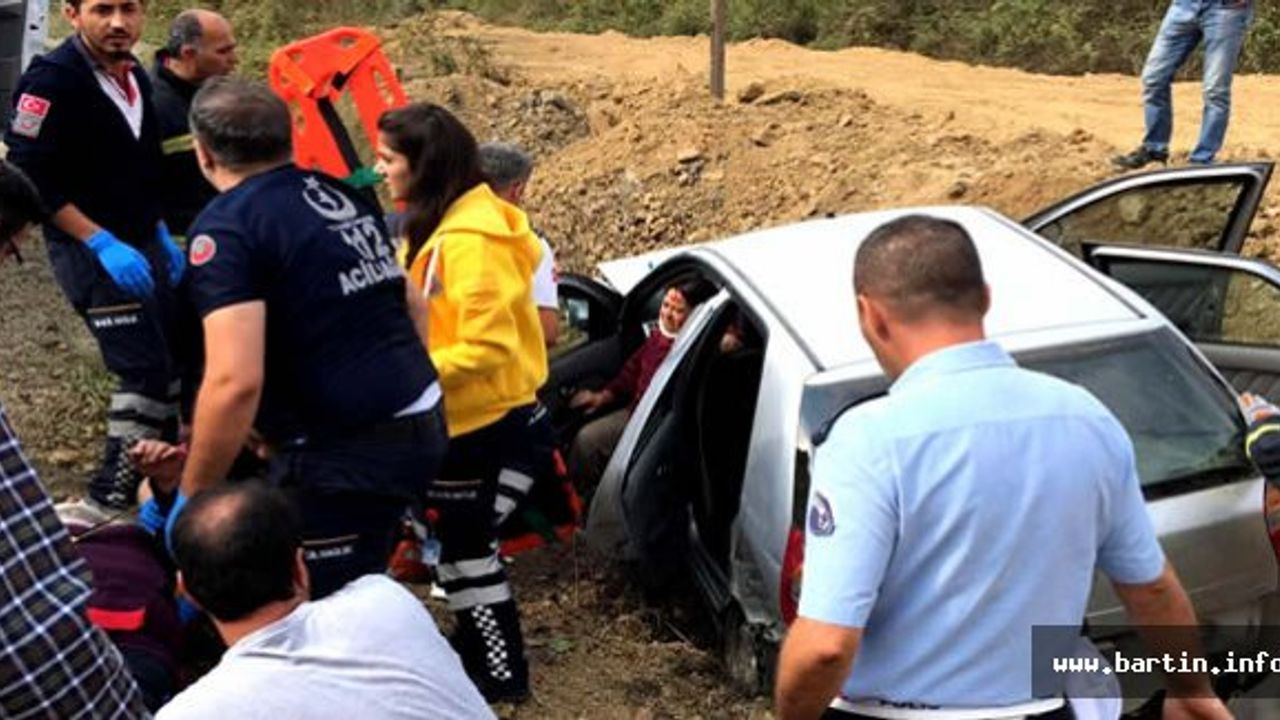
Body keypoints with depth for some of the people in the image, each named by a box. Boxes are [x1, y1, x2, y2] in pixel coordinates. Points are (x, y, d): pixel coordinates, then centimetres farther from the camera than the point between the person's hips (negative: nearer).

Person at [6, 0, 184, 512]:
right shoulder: (51, 79, -16)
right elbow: (29, 178, -19)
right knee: (145, 369, -12)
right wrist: (102, 243, -23)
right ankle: (114, 494, 1)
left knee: (174, 355, 12)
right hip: (89, 249, -8)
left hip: (142, 243, 8)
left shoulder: (136, 76, 10)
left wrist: (160, 234, 11)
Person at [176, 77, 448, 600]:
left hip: (342, 454, -8)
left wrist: (191, 497, -10)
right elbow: (409, 303, 21)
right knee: (362, 599, 23)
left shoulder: (226, 227, -12)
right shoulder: (341, 195, 12)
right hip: (420, 425, 8)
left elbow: (235, 383, -22)